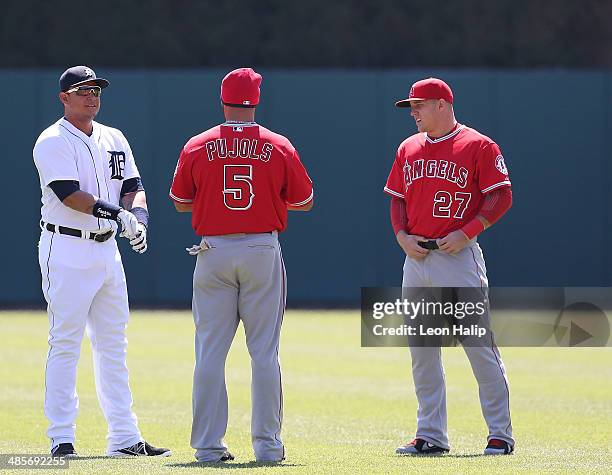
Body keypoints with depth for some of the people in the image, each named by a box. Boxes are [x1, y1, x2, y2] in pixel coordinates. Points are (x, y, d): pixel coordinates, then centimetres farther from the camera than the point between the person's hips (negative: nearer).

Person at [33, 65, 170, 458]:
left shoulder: (114, 139, 15)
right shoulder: (53, 142, -8)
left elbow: (133, 185, 11)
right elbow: (69, 194, -19)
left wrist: (138, 216, -11)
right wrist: (117, 214, -26)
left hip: (107, 249, 8)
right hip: (67, 252, -8)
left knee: (113, 345, 10)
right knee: (65, 344, -8)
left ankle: (124, 437, 14)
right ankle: (62, 438, -6)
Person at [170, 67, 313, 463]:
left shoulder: (197, 148, -2)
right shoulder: (279, 148, -3)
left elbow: (180, 202, 8)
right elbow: (304, 201, 6)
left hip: (214, 253, 1)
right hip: (262, 252, -1)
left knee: (210, 352, 4)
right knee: (265, 353, 4)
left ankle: (209, 445, 2)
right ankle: (267, 444, 3)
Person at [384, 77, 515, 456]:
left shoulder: (479, 146, -3)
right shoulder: (409, 149, 15)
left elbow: (501, 197, -7)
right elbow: (398, 198, 21)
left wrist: (466, 232, -16)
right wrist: (401, 235, 3)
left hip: (459, 255, -6)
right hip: (416, 256, 6)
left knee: (480, 346, -8)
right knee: (421, 351, 6)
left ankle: (501, 434, -4)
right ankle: (431, 435, 13)